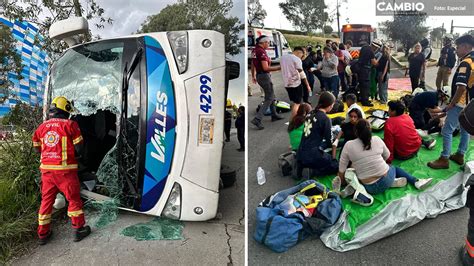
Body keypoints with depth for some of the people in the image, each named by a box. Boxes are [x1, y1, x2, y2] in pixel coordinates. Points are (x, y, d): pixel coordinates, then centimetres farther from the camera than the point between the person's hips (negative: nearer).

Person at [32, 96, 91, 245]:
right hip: (65, 169, -5)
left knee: (46, 200, 15)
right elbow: (78, 149, -8)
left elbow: (37, 148, 14)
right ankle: (78, 229, 15)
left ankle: (43, 234, 24)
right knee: (74, 199, 8)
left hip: (46, 169, 5)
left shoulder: (42, 127, 8)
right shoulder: (70, 125, -8)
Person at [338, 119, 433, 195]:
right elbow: (387, 156, 16)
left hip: (370, 188, -2)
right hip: (386, 181, 3)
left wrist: (343, 181, 12)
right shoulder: (377, 139, -2)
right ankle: (416, 181, 18)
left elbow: (341, 171, -5)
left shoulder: (348, 145, -9)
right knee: (394, 167, 35)